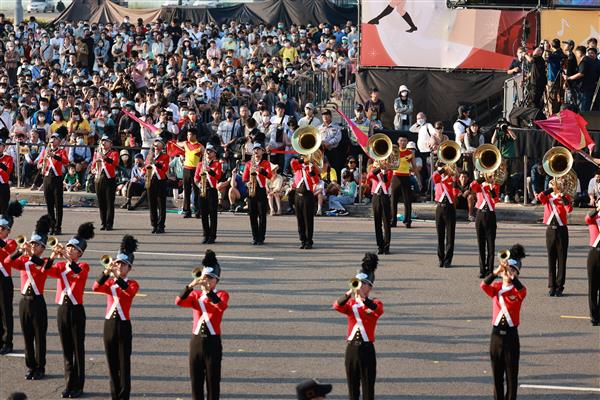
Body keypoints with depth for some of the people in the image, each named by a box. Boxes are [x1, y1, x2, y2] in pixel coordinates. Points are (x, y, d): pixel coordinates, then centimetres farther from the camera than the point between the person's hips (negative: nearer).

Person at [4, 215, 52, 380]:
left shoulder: (44, 262, -4)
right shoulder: (23, 261, 7)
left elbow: (44, 267, -28)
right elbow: (7, 262, -11)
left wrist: (31, 255, -40)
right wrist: (20, 251, -25)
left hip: (38, 303, -4)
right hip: (24, 301, 4)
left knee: (39, 337, 2)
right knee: (27, 337, 9)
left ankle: (40, 368, 8)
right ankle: (31, 367, 17)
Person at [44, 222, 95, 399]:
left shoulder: (83, 266, -4)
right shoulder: (60, 266, 8)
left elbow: (78, 272, -28)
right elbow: (47, 271, -11)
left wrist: (67, 257, -37)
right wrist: (53, 256, -27)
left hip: (76, 311, -4)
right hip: (62, 310, 4)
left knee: (78, 349, 1)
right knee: (66, 349, 9)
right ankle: (69, 385, 15)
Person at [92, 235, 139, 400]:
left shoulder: (133, 284, -1)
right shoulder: (109, 283, 8)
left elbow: (129, 291, -26)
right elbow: (96, 288, -13)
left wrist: (117, 275, -36)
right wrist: (107, 271, -26)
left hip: (123, 326, -4)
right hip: (109, 325, 4)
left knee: (124, 364, -2)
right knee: (112, 364, 8)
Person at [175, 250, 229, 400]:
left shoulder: (222, 294, -1)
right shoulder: (195, 295, 7)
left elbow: (221, 306, -24)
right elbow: (179, 302, -12)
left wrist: (208, 290, -35)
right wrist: (191, 286, -26)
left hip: (212, 342, -3)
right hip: (196, 341, 3)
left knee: (213, 381, 0)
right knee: (196, 380, 7)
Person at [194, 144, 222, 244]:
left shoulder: (217, 164, 3)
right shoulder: (200, 164, 13)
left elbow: (218, 176, -12)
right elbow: (196, 179, 10)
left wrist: (210, 171, -27)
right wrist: (200, 175, -11)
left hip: (212, 191, -4)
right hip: (202, 191, 4)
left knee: (212, 215, -3)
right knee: (203, 214, 5)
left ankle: (212, 236, 0)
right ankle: (206, 235, 12)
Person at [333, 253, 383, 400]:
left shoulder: (375, 303, 0)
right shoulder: (350, 303, 7)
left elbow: (377, 310, -25)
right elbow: (337, 306, -15)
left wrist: (361, 297, -38)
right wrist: (350, 292, -29)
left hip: (367, 349, -3)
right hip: (351, 348, 3)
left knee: (368, 386, 0)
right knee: (352, 387, 8)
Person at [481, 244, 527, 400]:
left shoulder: (518, 291, -2)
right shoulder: (496, 288, 5)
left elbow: (521, 290, -28)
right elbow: (483, 285, -17)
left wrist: (510, 274, -40)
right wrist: (497, 271, -31)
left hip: (511, 335, -3)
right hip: (496, 333, 3)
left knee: (512, 373, 1)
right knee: (497, 372, 8)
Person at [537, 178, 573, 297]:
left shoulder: (565, 197, 2)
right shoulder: (547, 197, 7)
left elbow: (569, 209, -16)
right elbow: (539, 198, -16)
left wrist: (562, 196, -17)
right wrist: (550, 189, -11)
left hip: (562, 230, -2)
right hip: (550, 230, 2)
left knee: (561, 259, -1)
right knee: (551, 259, 4)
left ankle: (559, 287, 4)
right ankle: (552, 286, 9)